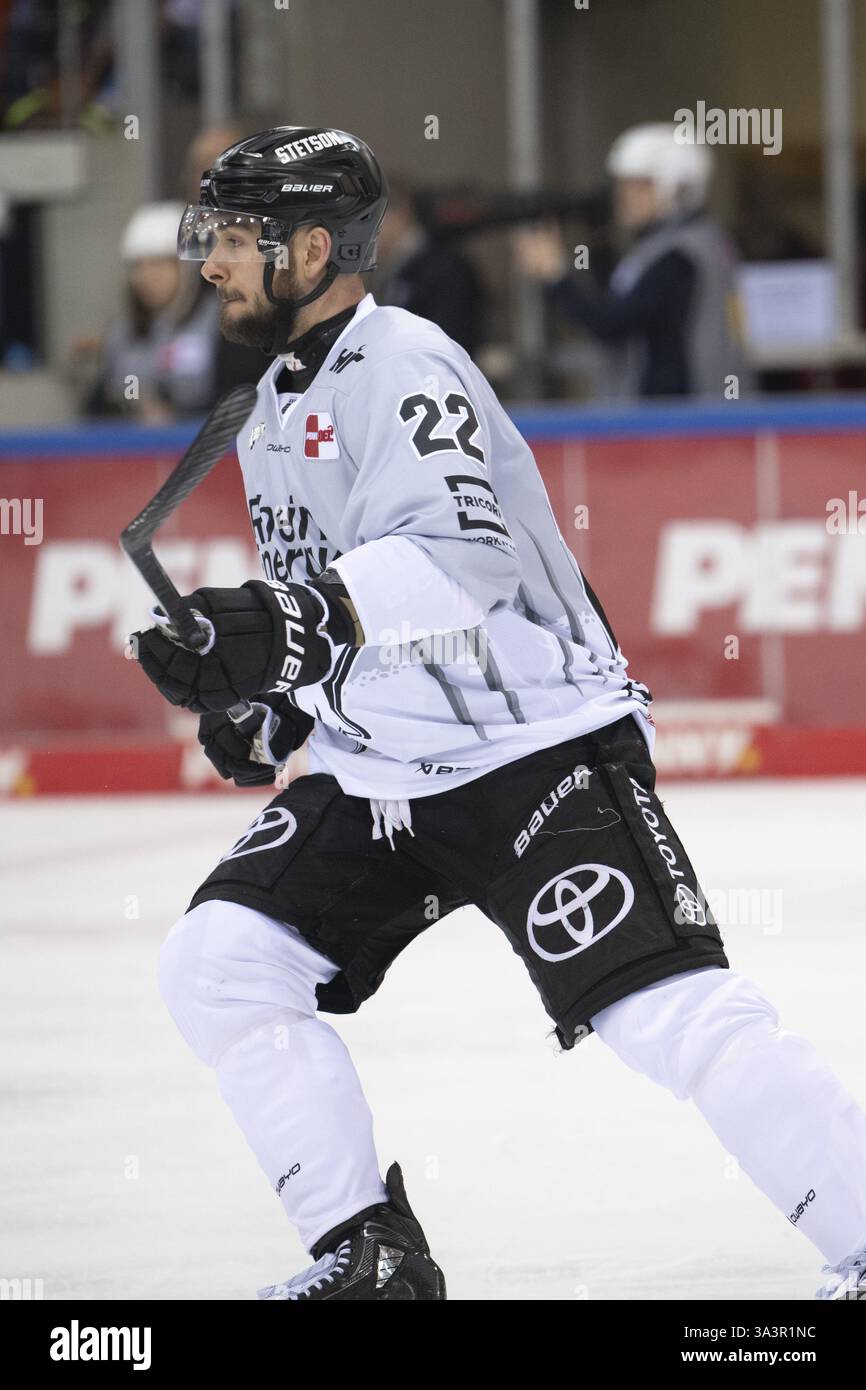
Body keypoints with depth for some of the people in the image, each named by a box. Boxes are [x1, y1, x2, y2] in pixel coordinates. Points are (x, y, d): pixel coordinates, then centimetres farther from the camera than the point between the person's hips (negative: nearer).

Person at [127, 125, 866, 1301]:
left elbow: (461, 553, -33)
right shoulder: (281, 402, 14)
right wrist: (273, 699, 14)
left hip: (538, 750, -9)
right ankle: (370, 1252, 5)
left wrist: (290, 627, -44)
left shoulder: (405, 367, -16)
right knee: (217, 962, -3)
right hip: (377, 772, 9)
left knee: (673, 1016, -20)